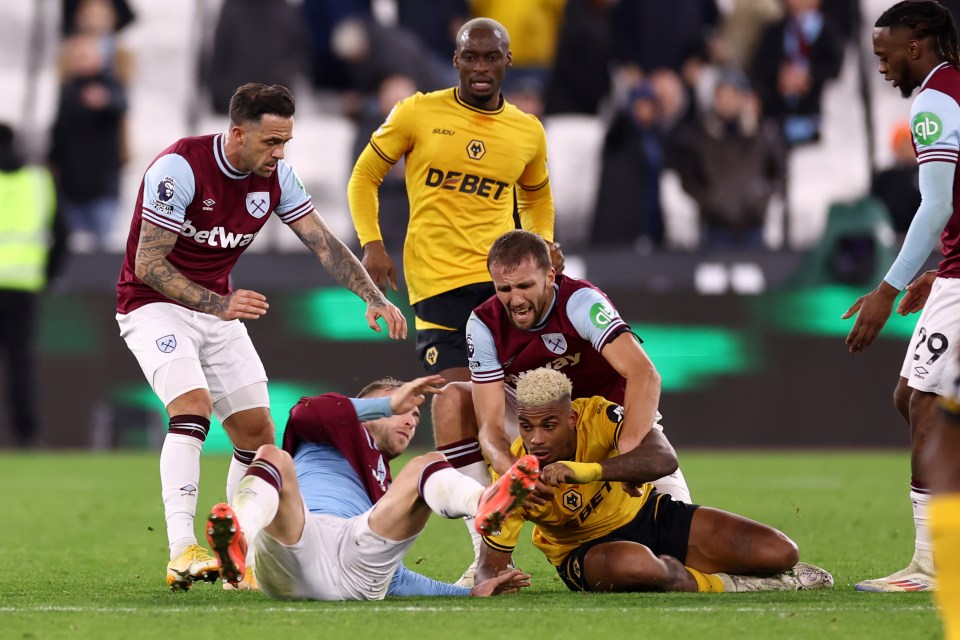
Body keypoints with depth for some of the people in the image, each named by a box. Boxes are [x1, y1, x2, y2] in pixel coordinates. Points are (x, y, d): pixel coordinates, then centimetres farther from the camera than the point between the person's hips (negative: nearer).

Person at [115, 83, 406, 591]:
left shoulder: (275, 176, -5)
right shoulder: (180, 167, -24)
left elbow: (323, 243, 0)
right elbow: (149, 265, -23)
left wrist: (373, 298, -14)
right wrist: (219, 306, -31)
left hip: (220, 308, 7)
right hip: (154, 306, -7)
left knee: (257, 430, 2)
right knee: (193, 404, -29)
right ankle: (181, 552, -36)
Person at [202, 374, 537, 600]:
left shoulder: (382, 486, 44)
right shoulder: (348, 433, 30)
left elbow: (392, 577, 40)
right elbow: (306, 414, 4)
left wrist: (470, 593, 33)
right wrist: (389, 403, 6)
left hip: (359, 574, 4)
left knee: (428, 465, -5)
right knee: (272, 456, -29)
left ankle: (486, 503, -46)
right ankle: (236, 538, -66)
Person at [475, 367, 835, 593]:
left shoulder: (597, 416, -27)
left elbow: (663, 458, -45)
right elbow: (492, 561, -16)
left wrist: (586, 471, -60)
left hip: (648, 513, 2)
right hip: (588, 548, -1)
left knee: (780, 553, -12)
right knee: (637, 563, -42)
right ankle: (722, 585, -12)